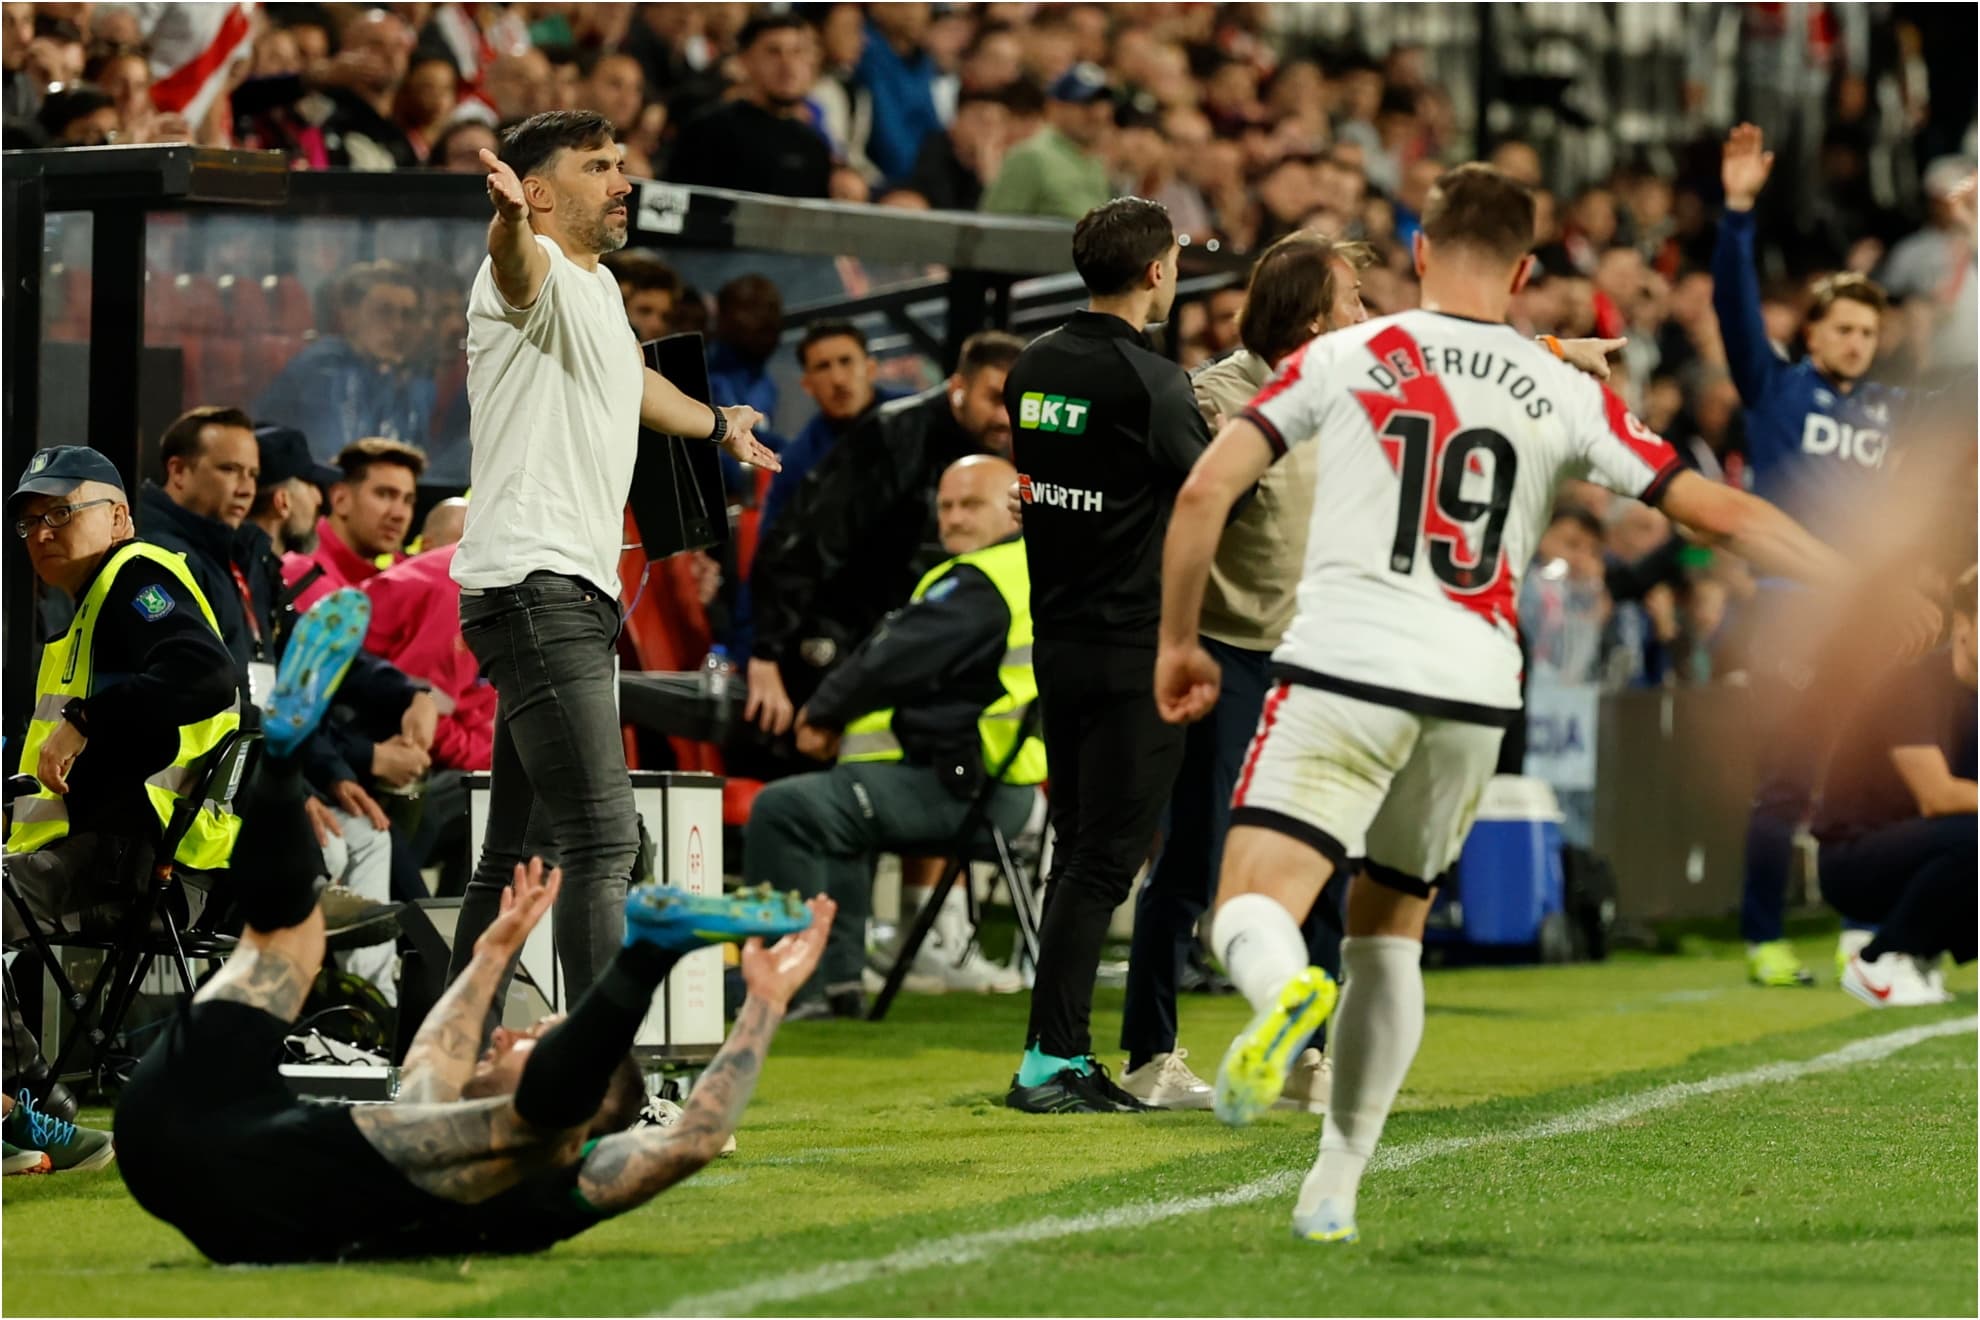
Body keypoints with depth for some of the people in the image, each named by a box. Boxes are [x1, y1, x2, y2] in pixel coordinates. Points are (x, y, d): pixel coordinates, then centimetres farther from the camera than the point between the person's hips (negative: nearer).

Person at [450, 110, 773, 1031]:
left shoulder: (600, 289, 21)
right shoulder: (536, 275, -9)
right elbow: (515, 260, -35)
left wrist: (715, 426, 61)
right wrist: (511, 221, -59)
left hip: (578, 594, 10)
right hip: (533, 585, -10)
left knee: (518, 851, 13)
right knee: (604, 842, -17)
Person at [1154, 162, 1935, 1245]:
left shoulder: (1346, 357, 6)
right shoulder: (1563, 396, 10)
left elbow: (1205, 491, 1)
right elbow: (1719, 512, 11)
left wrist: (1177, 642, 13)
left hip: (1344, 668, -3)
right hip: (1474, 695, 3)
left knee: (1251, 912, -8)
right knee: (1389, 933, 20)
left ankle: (1287, 992, -44)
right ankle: (1335, 1186, 18)